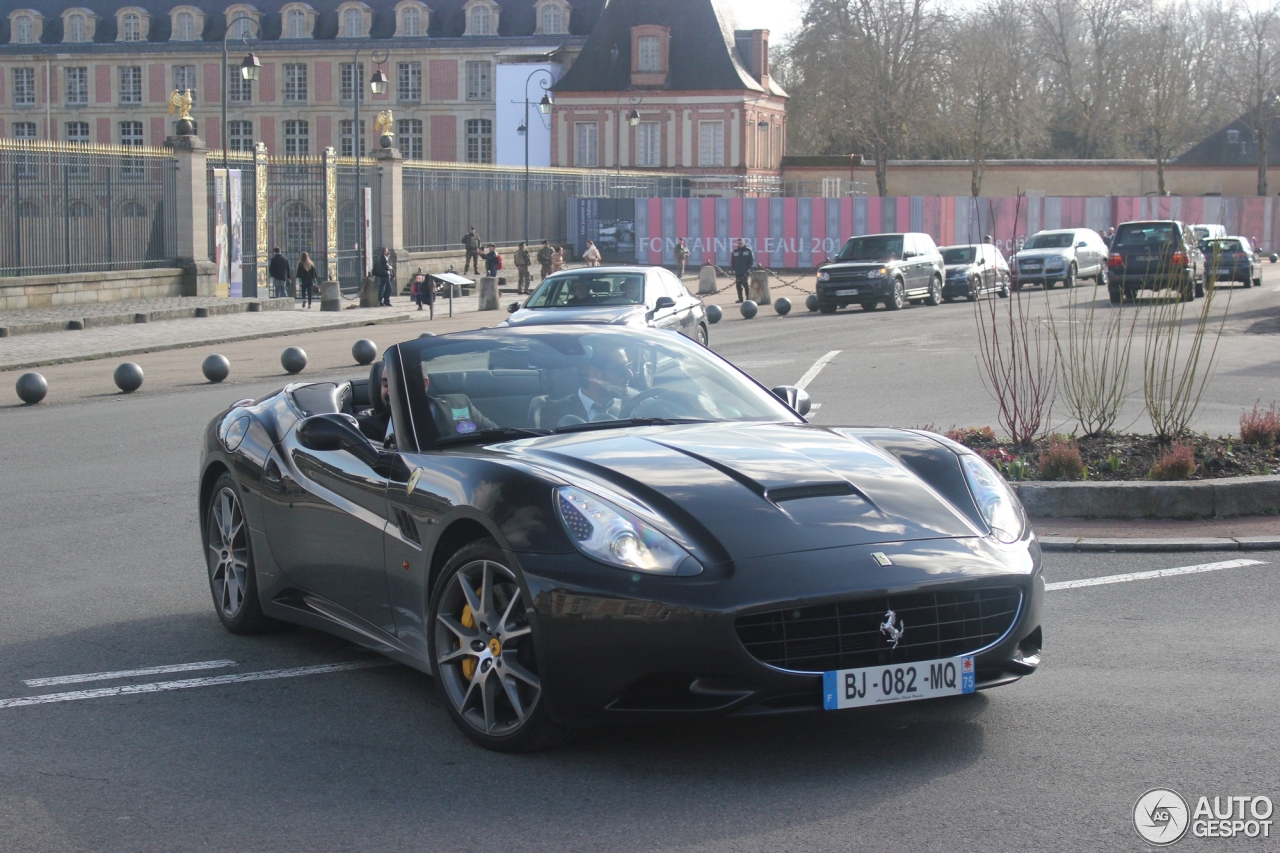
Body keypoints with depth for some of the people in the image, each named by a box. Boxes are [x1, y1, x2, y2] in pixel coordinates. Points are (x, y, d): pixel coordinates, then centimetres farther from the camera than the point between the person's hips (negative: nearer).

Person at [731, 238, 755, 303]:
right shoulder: (735, 251, 13)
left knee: (744, 283, -14)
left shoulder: (748, 250, 2)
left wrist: (748, 268, -9)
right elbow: (733, 261, 16)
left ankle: (748, 297, -5)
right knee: (738, 285, 2)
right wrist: (734, 269, 4)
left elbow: (751, 260, 0)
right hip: (737, 271, 4)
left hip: (745, 271, -4)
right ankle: (740, 298, 7)